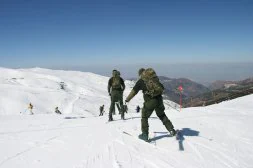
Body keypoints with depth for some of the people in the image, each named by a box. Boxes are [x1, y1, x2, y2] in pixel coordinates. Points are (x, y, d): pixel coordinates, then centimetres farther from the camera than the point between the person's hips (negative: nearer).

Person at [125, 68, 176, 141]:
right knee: (162, 115, 22)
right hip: (159, 99, 4)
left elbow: (134, 91, 4)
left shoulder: (141, 81, 1)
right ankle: (172, 130, 22)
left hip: (149, 101, -4)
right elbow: (162, 88, 17)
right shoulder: (154, 77, 12)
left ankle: (145, 135, 10)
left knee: (144, 116, 12)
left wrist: (127, 99, 14)